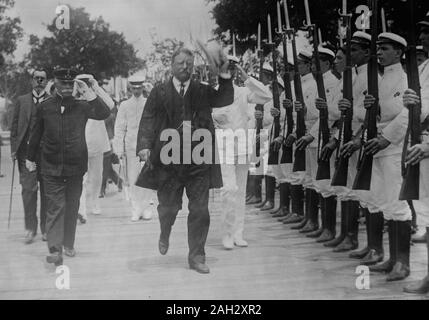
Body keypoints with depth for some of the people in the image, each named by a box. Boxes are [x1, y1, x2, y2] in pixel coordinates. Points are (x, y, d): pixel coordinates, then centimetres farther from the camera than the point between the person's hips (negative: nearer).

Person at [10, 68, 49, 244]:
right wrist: (14, 148, 1)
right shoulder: (22, 101, 10)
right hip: (27, 151, 1)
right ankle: (30, 228, 4)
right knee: (28, 189, -5)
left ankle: (46, 229, 17)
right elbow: (14, 127, 10)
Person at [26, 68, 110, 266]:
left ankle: (68, 245, 27)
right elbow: (35, 135, 12)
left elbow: (104, 114, -15)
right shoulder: (44, 107, 2)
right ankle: (55, 250, -10)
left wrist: (88, 94, -19)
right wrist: (30, 158, 19)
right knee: (56, 207, -7)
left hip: (76, 166, 1)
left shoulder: (82, 106, 0)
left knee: (72, 207, 11)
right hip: (51, 167, -1)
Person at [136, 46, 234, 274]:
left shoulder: (203, 91, 9)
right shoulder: (159, 92, 5)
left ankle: (196, 257, 13)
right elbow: (147, 121, -2)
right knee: (168, 207, 8)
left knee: (200, 210, 1)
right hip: (168, 160, -1)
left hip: (199, 161, 1)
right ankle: (165, 235, 43)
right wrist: (144, 146, -16)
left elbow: (226, 100, -4)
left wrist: (224, 75, -18)